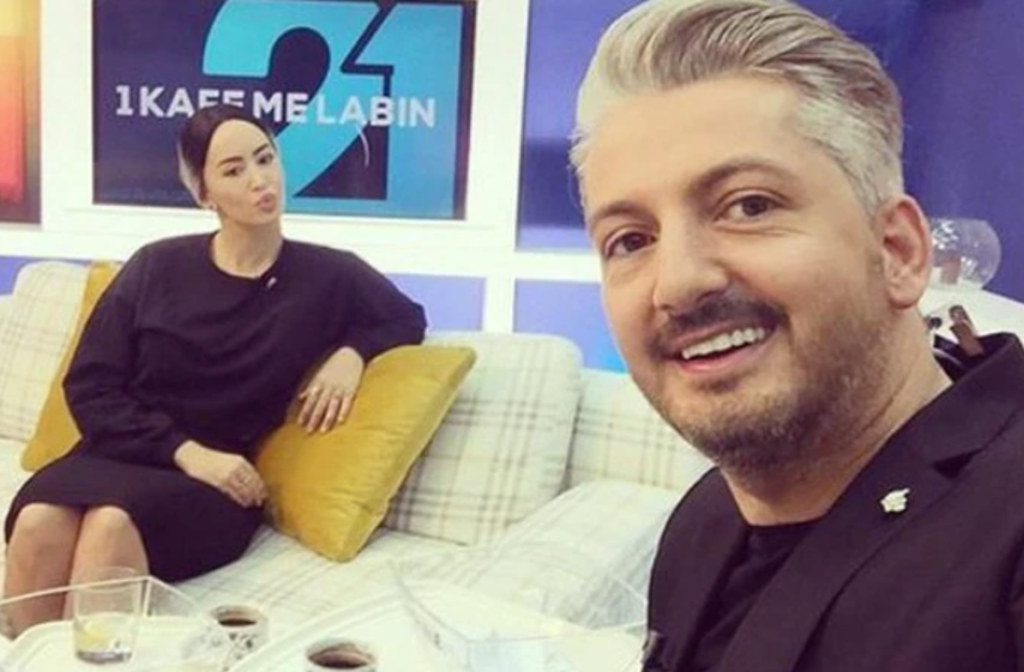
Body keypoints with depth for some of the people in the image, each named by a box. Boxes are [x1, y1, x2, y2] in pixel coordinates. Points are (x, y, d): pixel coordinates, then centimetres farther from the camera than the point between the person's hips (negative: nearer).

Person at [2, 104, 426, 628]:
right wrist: (186, 451, -12)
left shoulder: (325, 276, 3)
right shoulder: (156, 267, 4)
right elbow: (89, 387, 2)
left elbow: (407, 319, 20)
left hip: (212, 485, -1)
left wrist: (352, 352, -3)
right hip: (120, 452, 2)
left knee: (112, 522, -34)